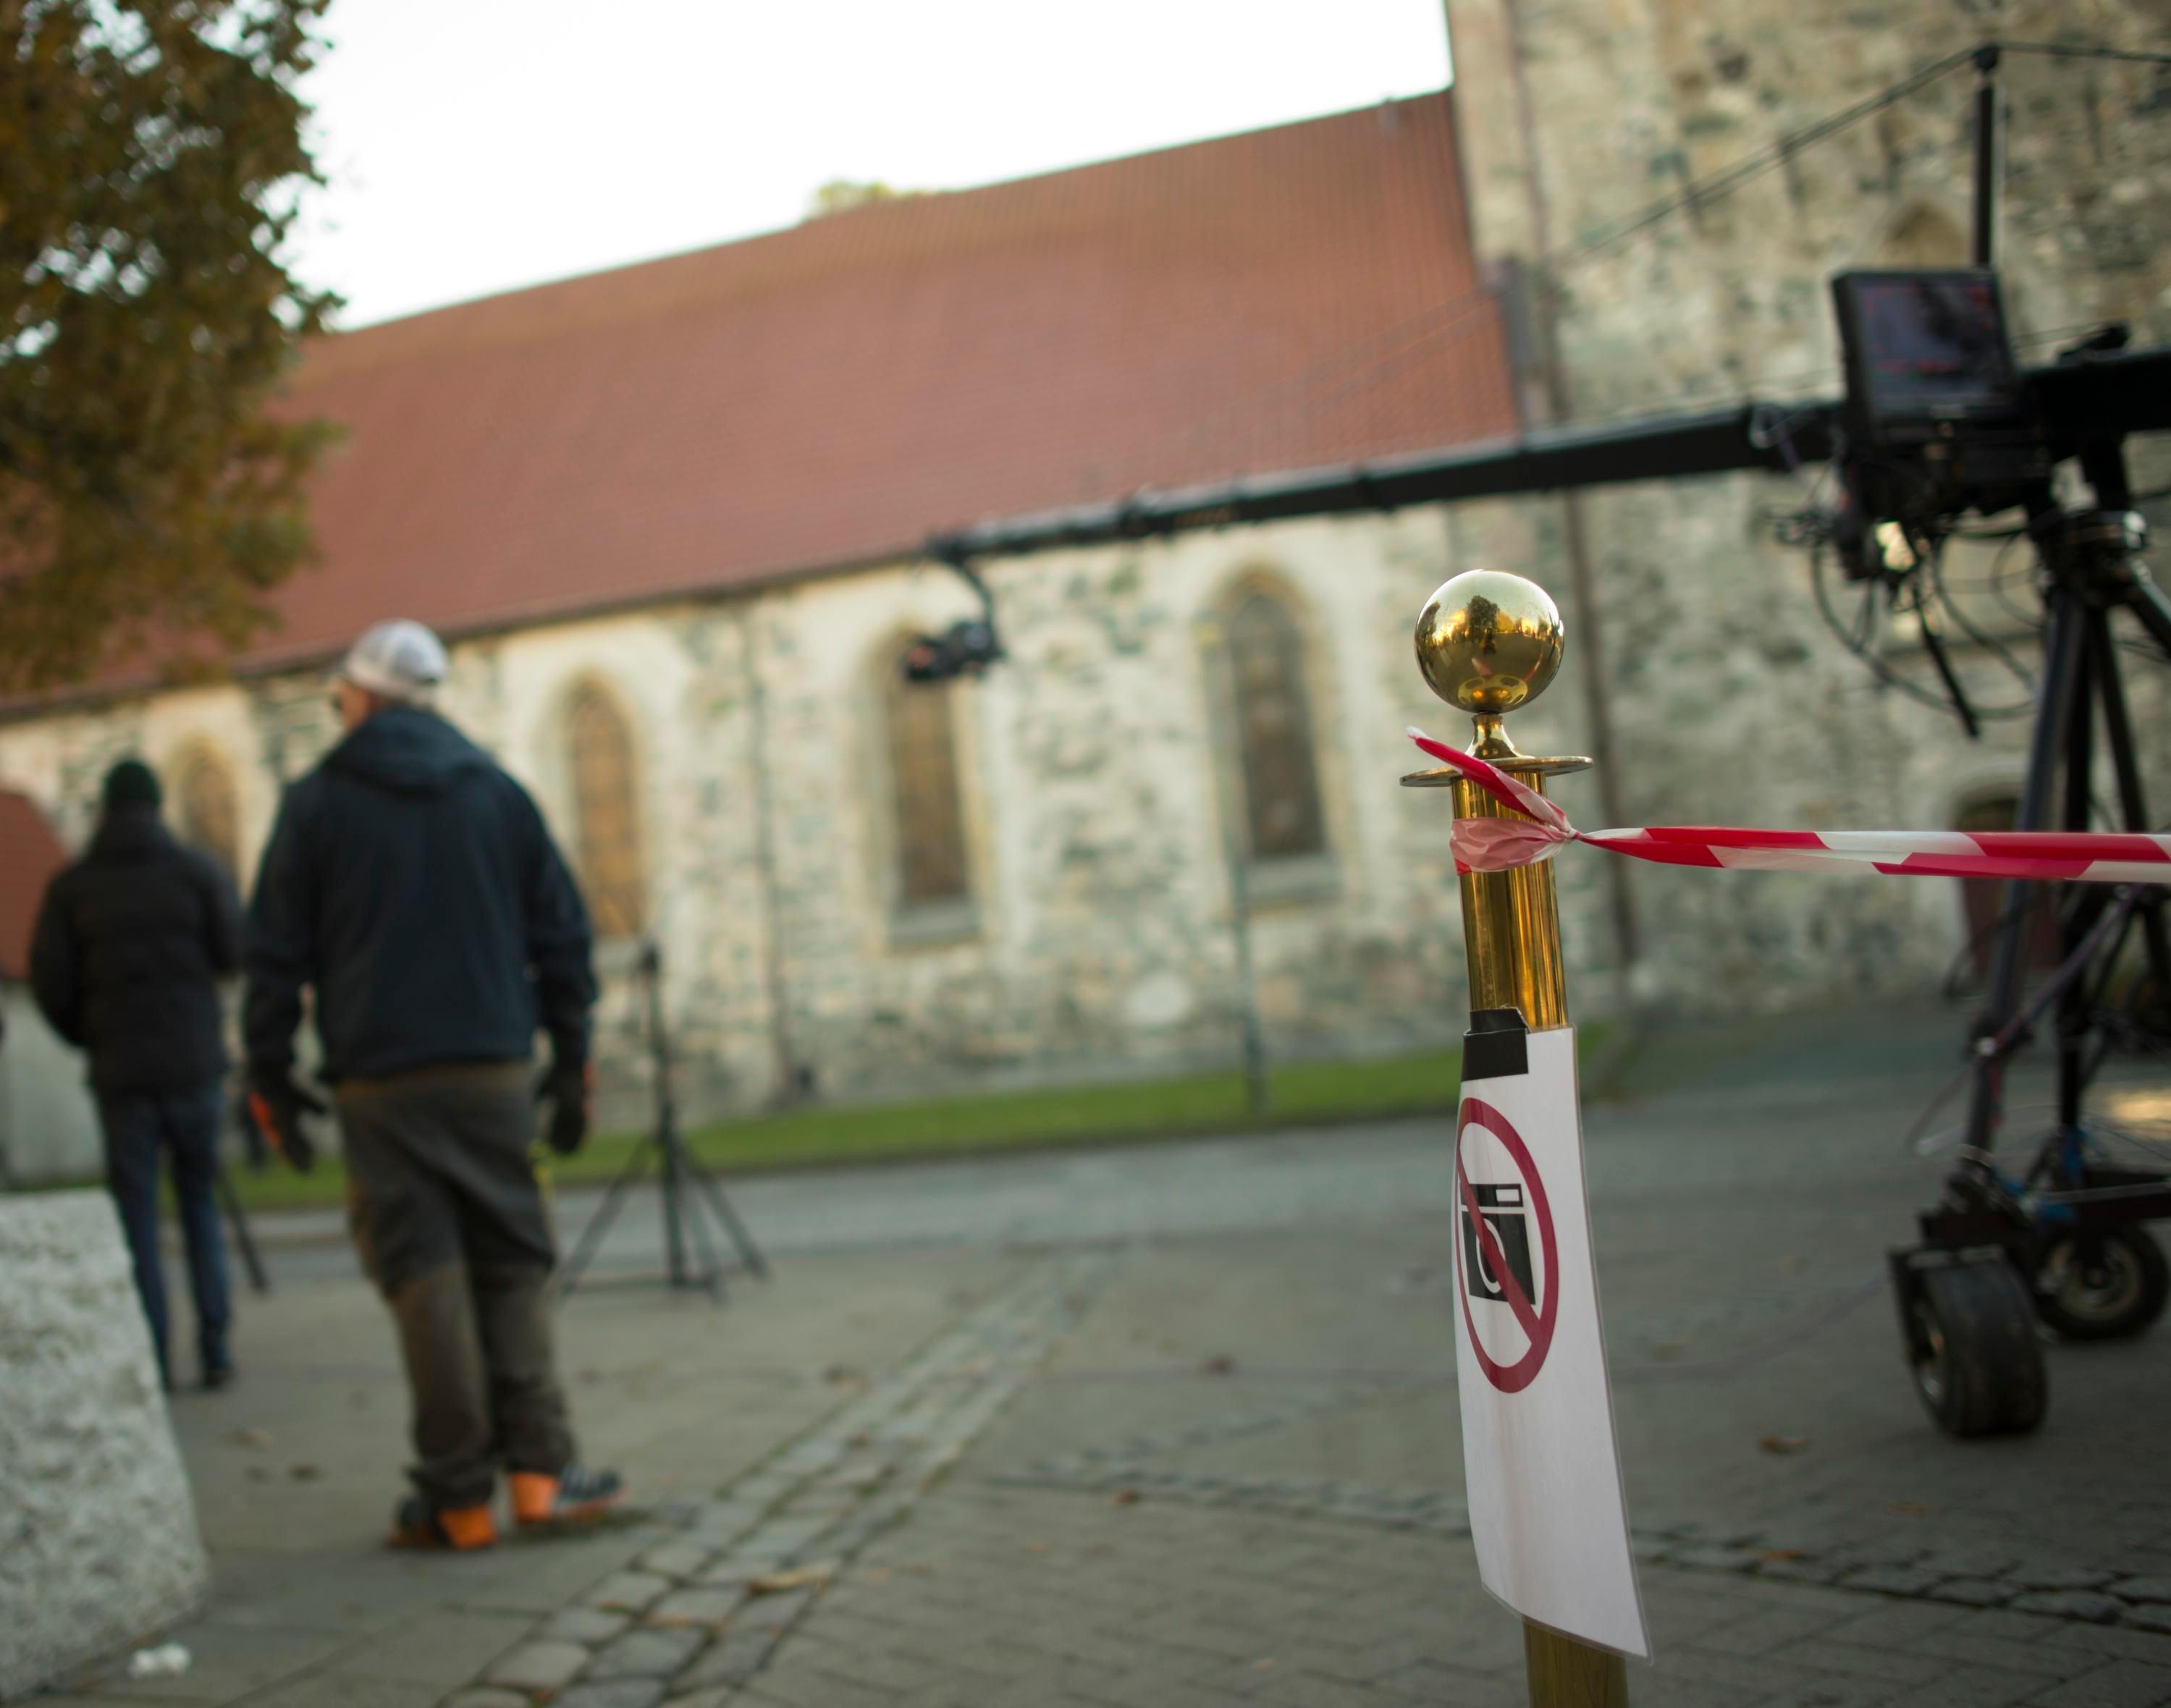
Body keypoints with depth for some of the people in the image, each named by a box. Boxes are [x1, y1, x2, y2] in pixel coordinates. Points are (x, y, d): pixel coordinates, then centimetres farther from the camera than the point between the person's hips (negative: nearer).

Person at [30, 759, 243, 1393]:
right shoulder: (195, 869, -1)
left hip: (121, 1072, 0)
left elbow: (50, 979, -2)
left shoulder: (71, 885, 1)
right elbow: (234, 952, -5)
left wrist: (87, 1038, 15)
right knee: (202, 1205, 11)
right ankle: (215, 1350, 5)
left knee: (136, 1216, 5)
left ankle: (154, 1361, 2)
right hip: (194, 1063, 0)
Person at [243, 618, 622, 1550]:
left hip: (380, 1083, -2)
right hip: (495, 1071, 2)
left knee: (424, 1278, 0)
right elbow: (562, 935, 9)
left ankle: (458, 1497, 1)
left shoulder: (316, 804, 4)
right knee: (513, 1269, 8)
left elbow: (277, 953, 3)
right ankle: (538, 1470, -1)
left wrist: (270, 1077, 9)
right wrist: (571, 1063, 13)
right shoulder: (498, 792, 11)